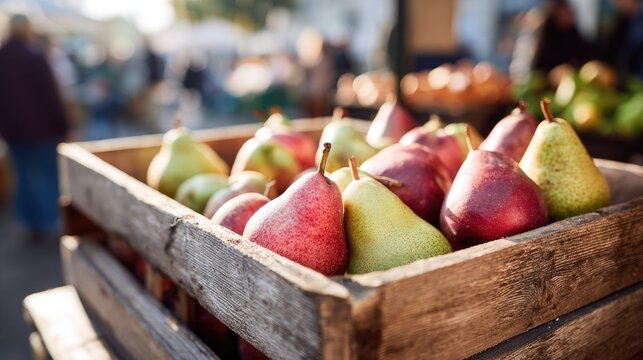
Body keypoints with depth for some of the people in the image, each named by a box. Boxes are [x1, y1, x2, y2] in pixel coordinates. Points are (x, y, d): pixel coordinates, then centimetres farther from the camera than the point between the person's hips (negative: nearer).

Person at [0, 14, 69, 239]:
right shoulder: (35, 60, -15)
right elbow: (51, 96, -13)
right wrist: (62, 126, -5)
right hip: (41, 128, -5)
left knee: (25, 176, 12)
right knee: (49, 174, 7)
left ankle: (33, 224, 17)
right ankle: (49, 221, 11)